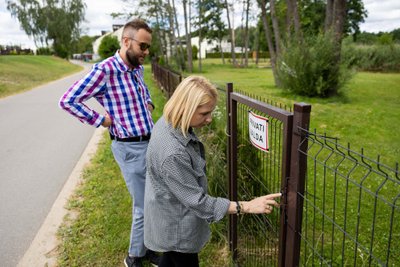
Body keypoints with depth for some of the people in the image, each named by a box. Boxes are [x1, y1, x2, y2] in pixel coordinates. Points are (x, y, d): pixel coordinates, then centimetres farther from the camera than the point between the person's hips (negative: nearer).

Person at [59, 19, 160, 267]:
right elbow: (68, 100, -16)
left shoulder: (138, 68, 7)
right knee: (144, 207, 3)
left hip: (150, 142, 8)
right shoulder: (106, 70, -17)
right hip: (131, 148, -8)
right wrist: (101, 120, -15)